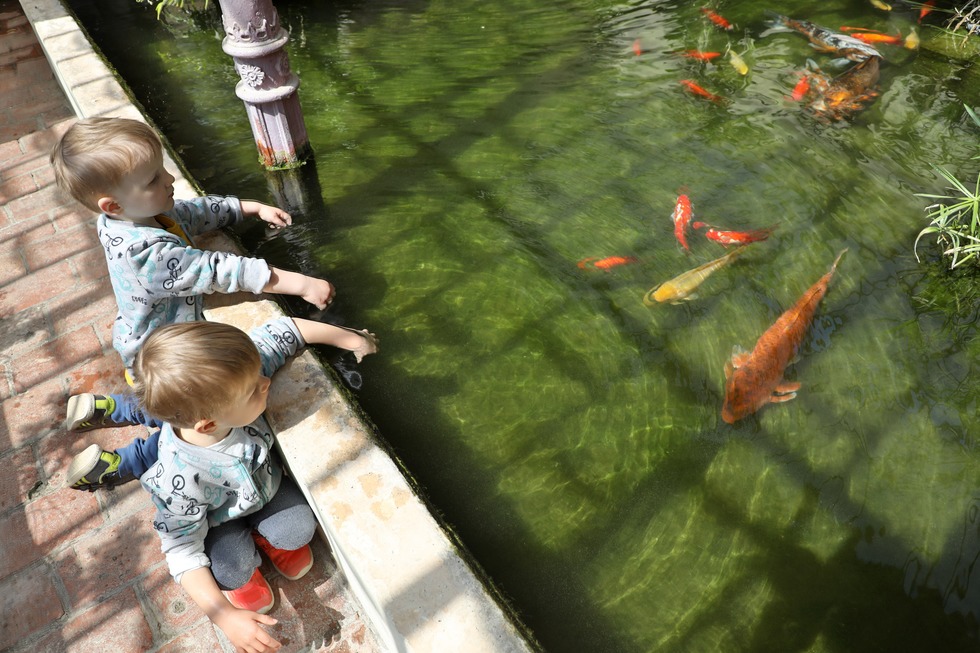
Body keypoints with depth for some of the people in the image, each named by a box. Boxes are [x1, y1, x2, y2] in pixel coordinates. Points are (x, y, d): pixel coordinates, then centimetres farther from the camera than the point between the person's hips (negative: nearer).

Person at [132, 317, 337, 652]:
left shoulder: (228, 378, -37)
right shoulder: (180, 481, -42)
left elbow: (279, 332, -24)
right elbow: (183, 551, -27)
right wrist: (225, 618, -31)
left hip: (265, 483, 3)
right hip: (217, 518, -3)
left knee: (300, 528, -15)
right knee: (233, 570, -23)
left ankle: (269, 538, 23)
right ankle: (243, 571, 17)